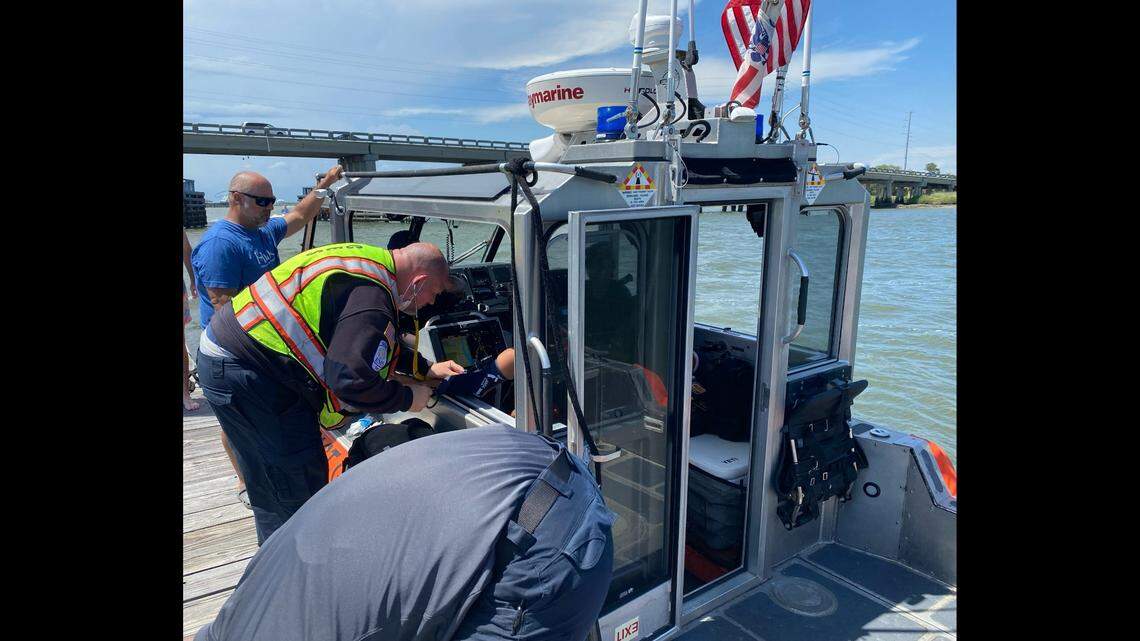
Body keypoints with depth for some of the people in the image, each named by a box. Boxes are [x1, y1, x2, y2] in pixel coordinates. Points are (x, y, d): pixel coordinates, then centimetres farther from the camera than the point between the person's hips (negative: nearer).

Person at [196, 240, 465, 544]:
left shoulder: (370, 260, 9)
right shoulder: (370, 294, -24)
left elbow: (377, 345, 22)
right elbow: (351, 380, -31)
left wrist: (427, 370, 18)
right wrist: (408, 398, -14)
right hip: (243, 375, -11)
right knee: (299, 488, 0)